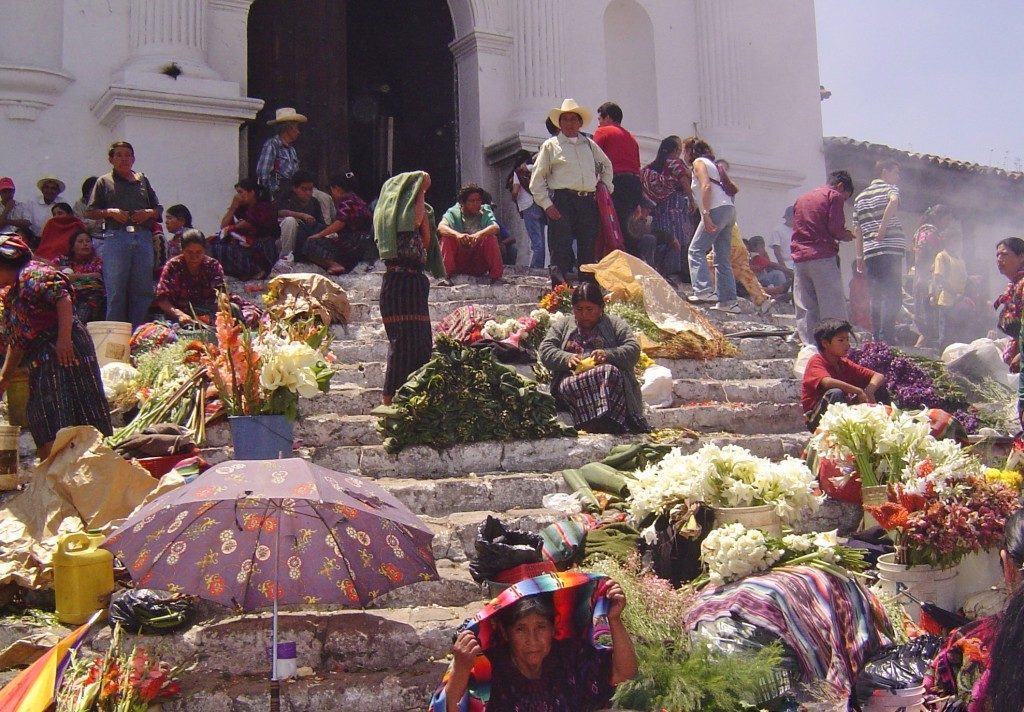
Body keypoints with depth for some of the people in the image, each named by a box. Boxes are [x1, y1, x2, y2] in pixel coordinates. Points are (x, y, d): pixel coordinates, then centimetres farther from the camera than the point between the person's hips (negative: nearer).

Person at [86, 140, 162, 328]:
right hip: (116, 237, -3)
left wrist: (149, 213, 0)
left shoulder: (143, 180, 20)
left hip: (143, 237, 3)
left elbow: (158, 209, 22)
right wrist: (110, 212, -7)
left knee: (143, 290, 0)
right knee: (115, 291, -5)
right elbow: (90, 212, 9)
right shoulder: (104, 182, 13)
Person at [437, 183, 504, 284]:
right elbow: (440, 227, -23)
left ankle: (496, 277, -20)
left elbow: (496, 227, -19)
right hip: (459, 263, 0)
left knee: (491, 238, -23)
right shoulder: (454, 213, -2)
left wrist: (480, 234, -41)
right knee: (447, 238, -23)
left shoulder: (485, 212, 1)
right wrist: (457, 235, -44)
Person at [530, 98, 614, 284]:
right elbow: (537, 180, 3)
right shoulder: (550, 146, 8)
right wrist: (547, 204, -6)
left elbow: (607, 165, 36)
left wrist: (606, 188, 24)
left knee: (588, 248, 5)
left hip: (589, 201, 4)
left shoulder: (590, 145, 20)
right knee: (561, 248, -10)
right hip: (562, 201, -4)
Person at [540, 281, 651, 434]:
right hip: (572, 378, 1)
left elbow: (633, 350, 5)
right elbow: (545, 351, 11)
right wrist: (566, 358, -10)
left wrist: (608, 355, -14)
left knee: (611, 373, -37)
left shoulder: (615, 324, 18)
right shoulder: (562, 327, 24)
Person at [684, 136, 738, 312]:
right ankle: (728, 301, 5)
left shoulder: (698, 162, 2)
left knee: (695, 250, -9)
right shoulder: (710, 163, 27)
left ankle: (704, 291, -21)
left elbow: (706, 186, -15)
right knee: (722, 258, 8)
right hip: (729, 209, 9)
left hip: (717, 210, -9)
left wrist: (706, 214, -21)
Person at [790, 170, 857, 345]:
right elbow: (836, 229, -7)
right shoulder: (834, 196, 3)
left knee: (805, 311, 3)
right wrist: (849, 236, 12)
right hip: (823, 258, -6)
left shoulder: (801, 199, 24)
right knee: (834, 310, -6)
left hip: (800, 257, 6)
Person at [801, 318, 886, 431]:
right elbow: (828, 382, -36)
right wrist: (859, 391, -30)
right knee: (836, 393, -35)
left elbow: (879, 377, 4)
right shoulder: (816, 362, -14)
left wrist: (869, 390, -19)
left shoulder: (845, 364, 6)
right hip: (816, 419, -7)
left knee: (879, 389, 0)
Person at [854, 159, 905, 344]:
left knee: (876, 296, 10)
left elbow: (858, 229, 19)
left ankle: (876, 337, 9)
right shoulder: (889, 188, 1)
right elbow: (894, 201, -25)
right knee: (893, 295, -7)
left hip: (870, 252, 6)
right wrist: (883, 227, -20)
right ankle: (888, 337, -15)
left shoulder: (860, 196, 20)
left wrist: (860, 256, 19)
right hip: (890, 249, -6)